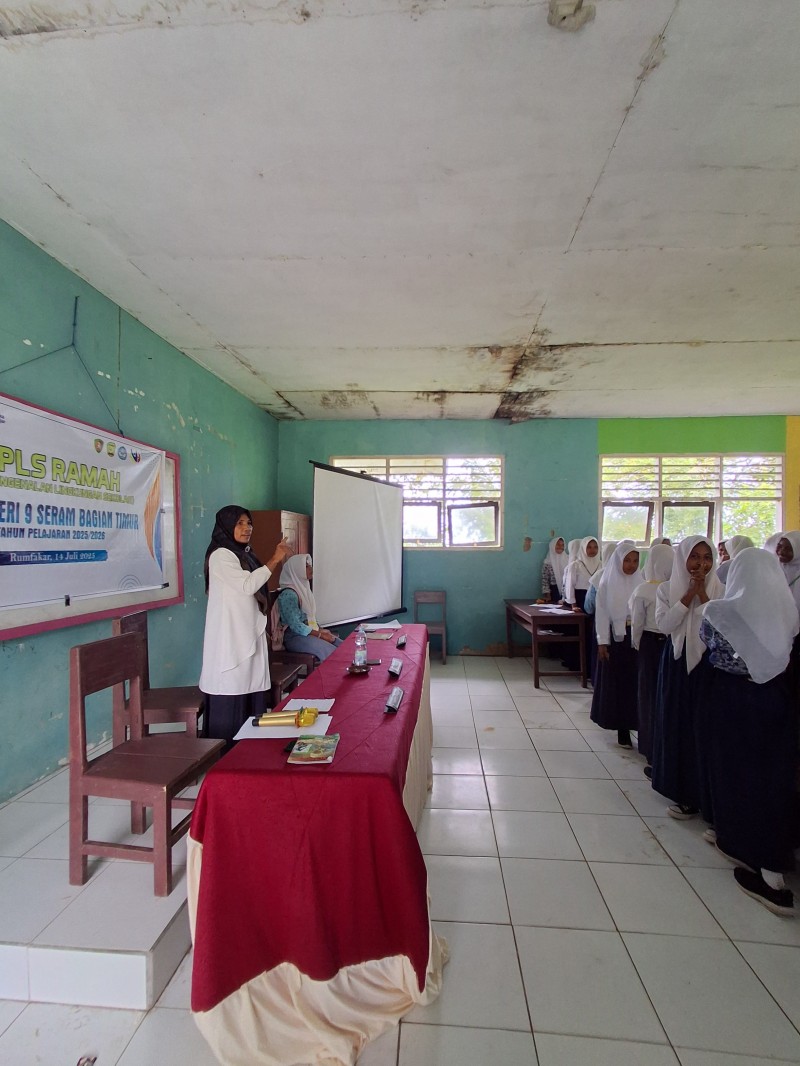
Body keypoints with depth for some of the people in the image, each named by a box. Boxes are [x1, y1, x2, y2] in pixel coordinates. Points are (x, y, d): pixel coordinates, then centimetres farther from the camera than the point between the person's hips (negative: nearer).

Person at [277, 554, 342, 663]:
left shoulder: (303, 587, 13)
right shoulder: (288, 594, -14)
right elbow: (295, 625, -19)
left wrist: (320, 630, 2)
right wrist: (320, 635, -17)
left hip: (312, 631, 8)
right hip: (295, 637, -8)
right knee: (331, 652, -23)